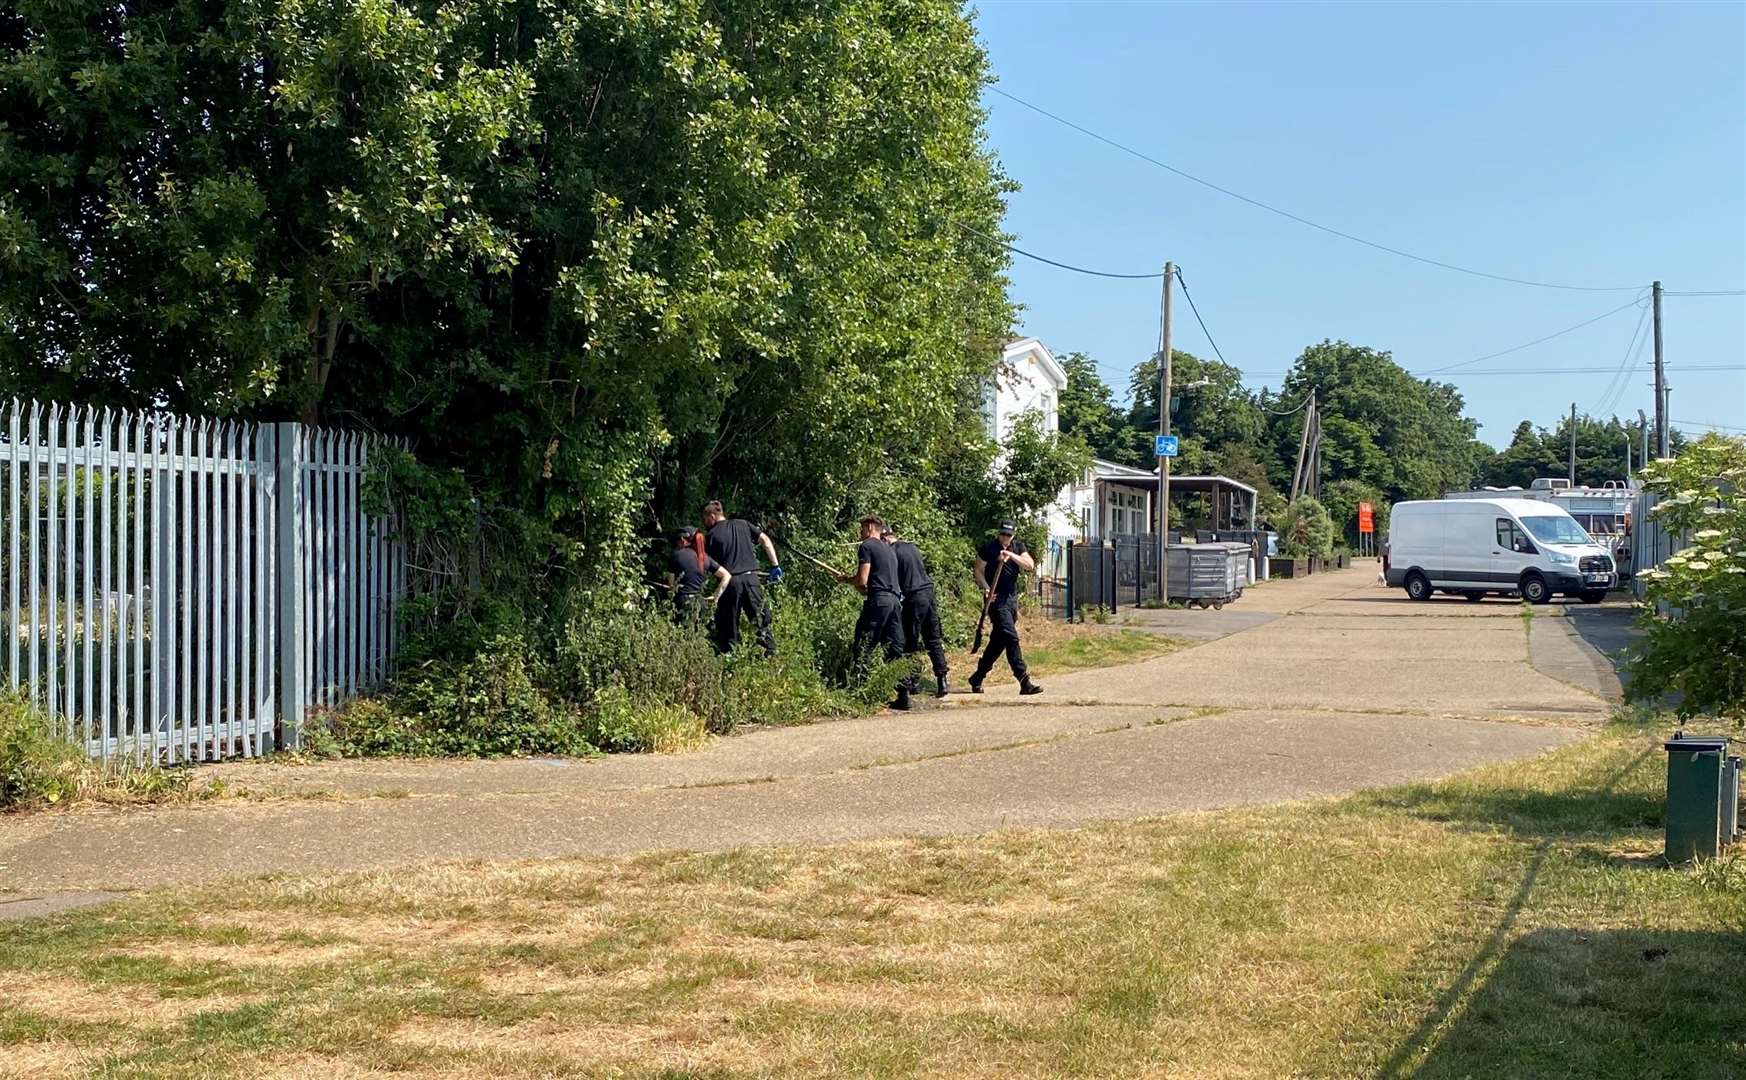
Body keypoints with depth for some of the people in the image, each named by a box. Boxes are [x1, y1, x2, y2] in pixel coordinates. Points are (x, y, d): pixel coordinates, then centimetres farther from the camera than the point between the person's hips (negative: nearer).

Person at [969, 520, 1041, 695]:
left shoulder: (1018, 546, 7)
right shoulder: (988, 548, -6)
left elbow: (1030, 565, -7)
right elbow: (979, 571, -1)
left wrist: (1011, 555, -20)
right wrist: (986, 589, -17)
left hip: (1012, 599, 6)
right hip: (997, 600, -6)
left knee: (998, 641, 12)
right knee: (1011, 638, -15)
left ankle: (977, 679, 25)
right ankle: (1024, 682, -18)